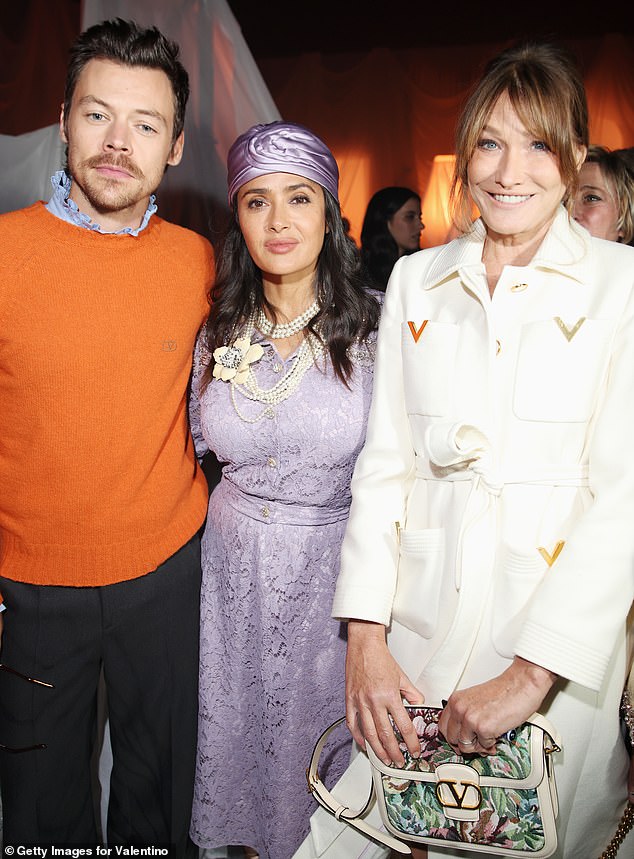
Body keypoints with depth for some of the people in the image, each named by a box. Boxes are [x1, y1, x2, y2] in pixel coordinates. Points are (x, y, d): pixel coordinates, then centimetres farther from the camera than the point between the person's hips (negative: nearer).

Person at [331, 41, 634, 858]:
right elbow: (384, 459, 2)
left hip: (560, 641, -2)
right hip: (417, 627, 3)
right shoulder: (416, 279, 5)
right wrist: (365, 634, -5)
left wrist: (532, 673, -17)